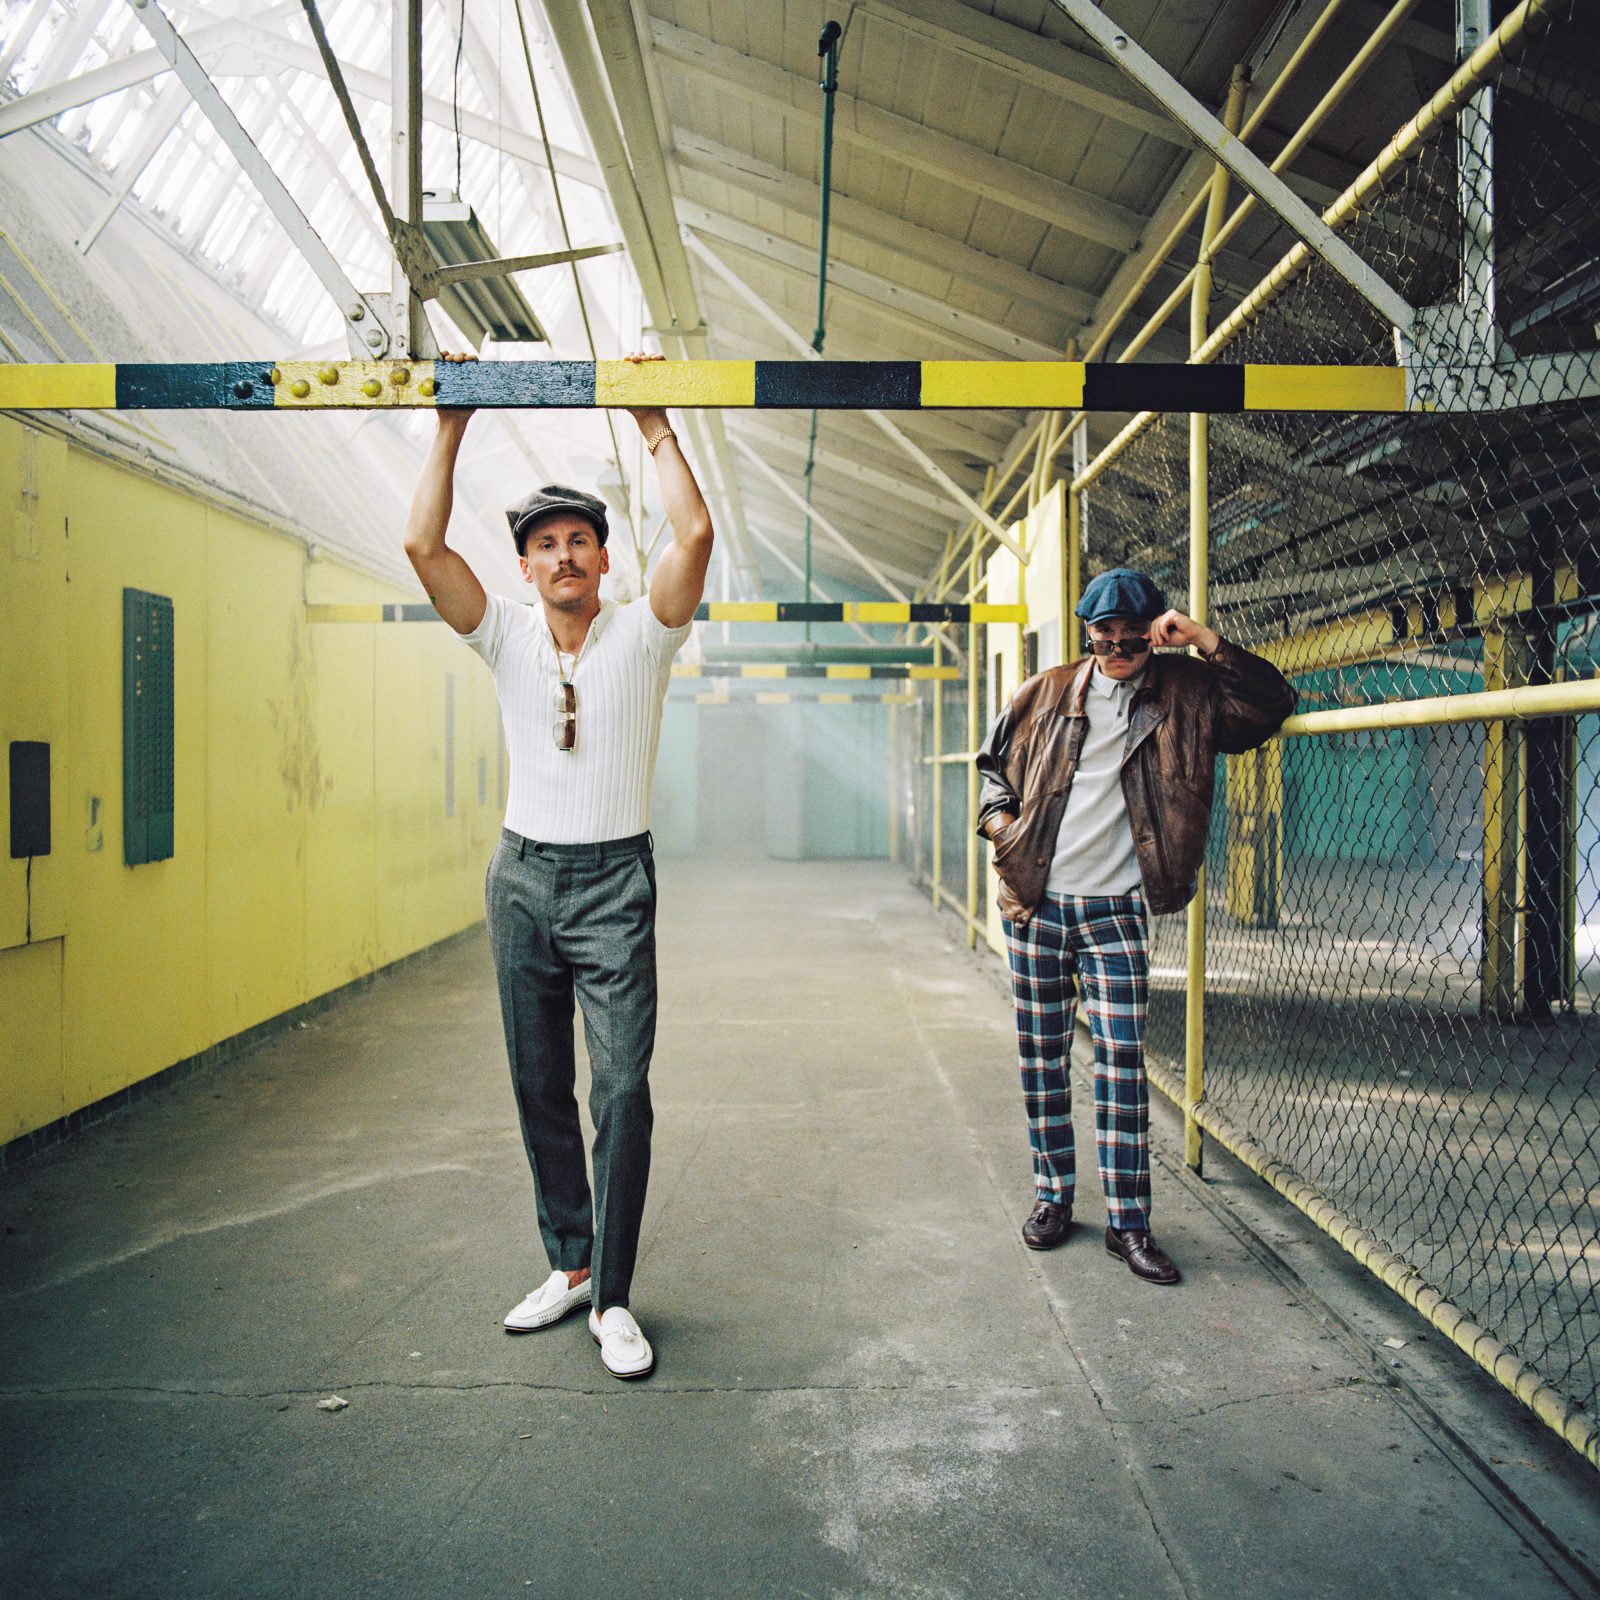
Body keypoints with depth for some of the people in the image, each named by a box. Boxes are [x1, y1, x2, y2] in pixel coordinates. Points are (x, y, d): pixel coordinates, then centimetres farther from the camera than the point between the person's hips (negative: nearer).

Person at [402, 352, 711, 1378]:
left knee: (622, 1087, -9)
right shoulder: (507, 639, 5)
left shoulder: (640, 636, -3)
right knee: (541, 1088, 11)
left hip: (613, 881, -3)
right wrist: (452, 427, -5)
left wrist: (655, 424, -14)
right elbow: (424, 544, -6)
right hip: (522, 876, 4)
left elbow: (695, 536, -18)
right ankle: (570, 1264, 26)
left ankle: (613, 1298, 3)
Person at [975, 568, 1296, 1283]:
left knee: (1122, 1058, -4)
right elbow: (992, 762, 18)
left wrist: (1205, 639, -11)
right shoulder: (1045, 694, 7)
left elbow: (1271, 706, -5)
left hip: (1116, 909, -1)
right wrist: (1000, 824, 0)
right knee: (1041, 1055, 8)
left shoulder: (1182, 693, 4)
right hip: (1034, 902, 2)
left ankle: (1128, 1222, 6)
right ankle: (1053, 1195, 23)